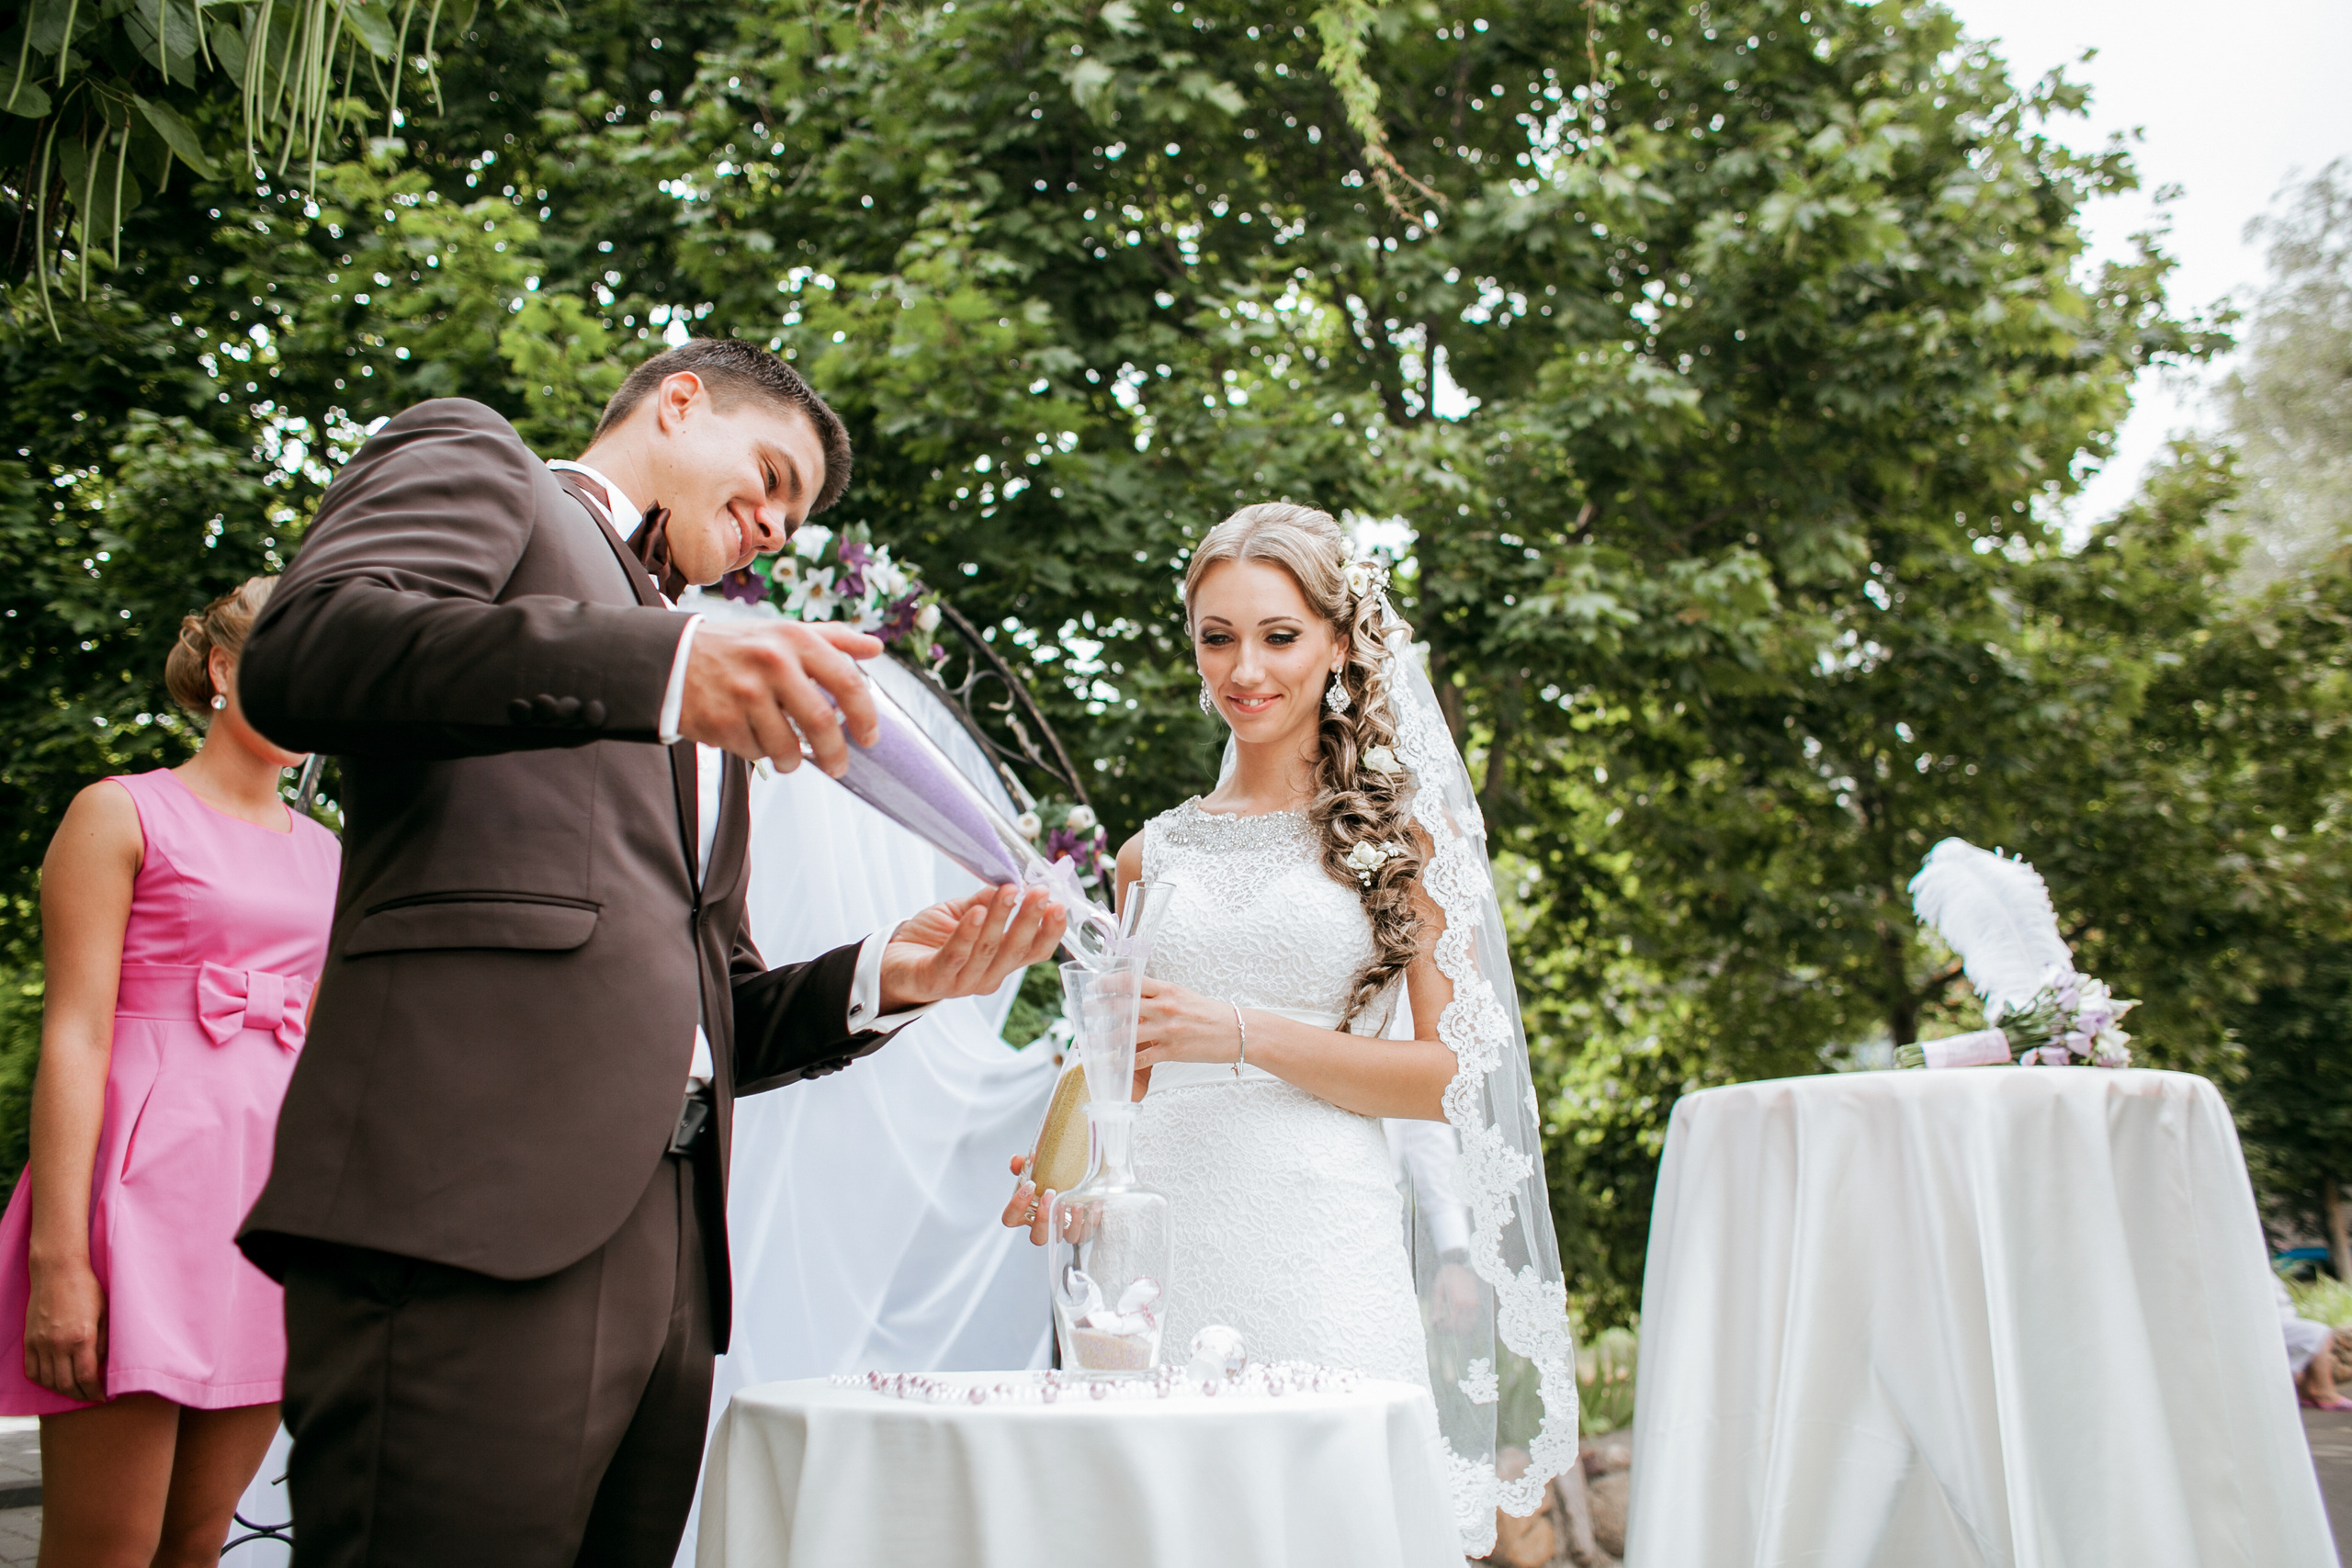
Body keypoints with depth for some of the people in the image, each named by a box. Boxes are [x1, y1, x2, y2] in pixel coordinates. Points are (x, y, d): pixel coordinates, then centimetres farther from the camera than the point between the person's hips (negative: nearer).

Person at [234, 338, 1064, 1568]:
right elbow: (299, 653, -9)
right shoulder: (473, 461, 14)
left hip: (663, 1236, 7)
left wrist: (882, 976, 8)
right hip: (472, 1207, -7)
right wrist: (662, 665, -21)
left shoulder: (708, 712, 31)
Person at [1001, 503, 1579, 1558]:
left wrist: (1244, 1035, -13)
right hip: (1164, 1225, 3)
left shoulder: (1404, 829, 3)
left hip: (1320, 1238, -3)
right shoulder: (1156, 854, 13)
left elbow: (1446, 1074, -2)